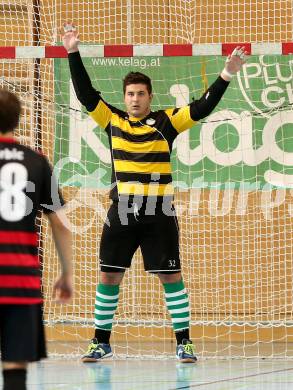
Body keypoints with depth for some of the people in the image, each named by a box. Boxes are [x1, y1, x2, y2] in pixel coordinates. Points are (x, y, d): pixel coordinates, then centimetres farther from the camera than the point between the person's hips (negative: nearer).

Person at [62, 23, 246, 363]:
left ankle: (183, 342, 8)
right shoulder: (113, 120, 5)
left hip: (159, 213, -2)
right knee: (109, 275, 4)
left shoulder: (166, 122, 0)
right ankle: (101, 341, 15)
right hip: (121, 212, 2)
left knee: (170, 276, 1)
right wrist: (74, 53, -5)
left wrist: (226, 74, -17)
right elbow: (85, 93, 2)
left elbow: (202, 108, -7)